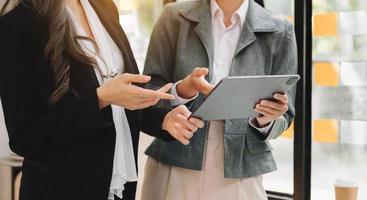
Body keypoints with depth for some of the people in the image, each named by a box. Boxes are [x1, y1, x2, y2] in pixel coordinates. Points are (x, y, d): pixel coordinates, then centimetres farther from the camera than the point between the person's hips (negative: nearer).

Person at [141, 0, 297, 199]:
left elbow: (283, 117, 2)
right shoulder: (175, 17, -3)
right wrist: (185, 89, -20)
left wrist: (266, 119, -19)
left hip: (240, 174, 0)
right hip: (174, 168, 0)